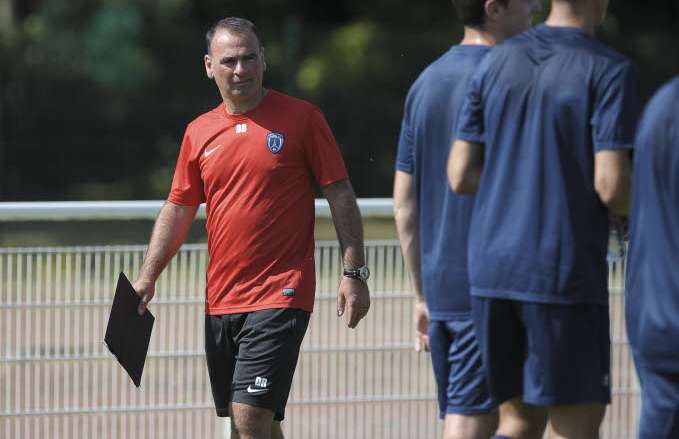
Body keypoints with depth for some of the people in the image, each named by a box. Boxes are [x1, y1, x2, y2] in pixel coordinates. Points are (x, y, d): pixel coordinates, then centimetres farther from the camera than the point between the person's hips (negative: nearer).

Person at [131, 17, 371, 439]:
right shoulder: (199, 132, 10)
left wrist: (355, 273, -7)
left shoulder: (301, 117, -3)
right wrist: (147, 278, 6)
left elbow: (340, 194, -1)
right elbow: (178, 209, 15)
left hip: (280, 297, -5)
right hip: (220, 303, 5)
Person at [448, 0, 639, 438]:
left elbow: (460, 175, 8)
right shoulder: (609, 70, -9)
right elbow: (611, 186, -16)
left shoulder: (497, 62, 9)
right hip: (565, 273, -6)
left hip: (492, 269, 6)